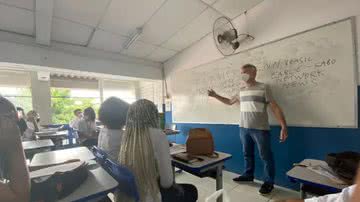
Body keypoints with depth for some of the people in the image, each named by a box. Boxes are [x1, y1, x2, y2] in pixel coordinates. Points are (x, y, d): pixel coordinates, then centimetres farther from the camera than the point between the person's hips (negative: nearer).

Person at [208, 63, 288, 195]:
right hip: (244, 128, 5)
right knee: (247, 154, 17)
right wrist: (215, 96, 17)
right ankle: (248, 175, 35)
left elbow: (275, 107, -10)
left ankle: (269, 182, 24)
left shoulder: (263, 88, -7)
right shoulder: (241, 90, 10)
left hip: (260, 129, -5)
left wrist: (284, 126, -16)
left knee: (266, 156, 6)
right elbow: (230, 102, 23)